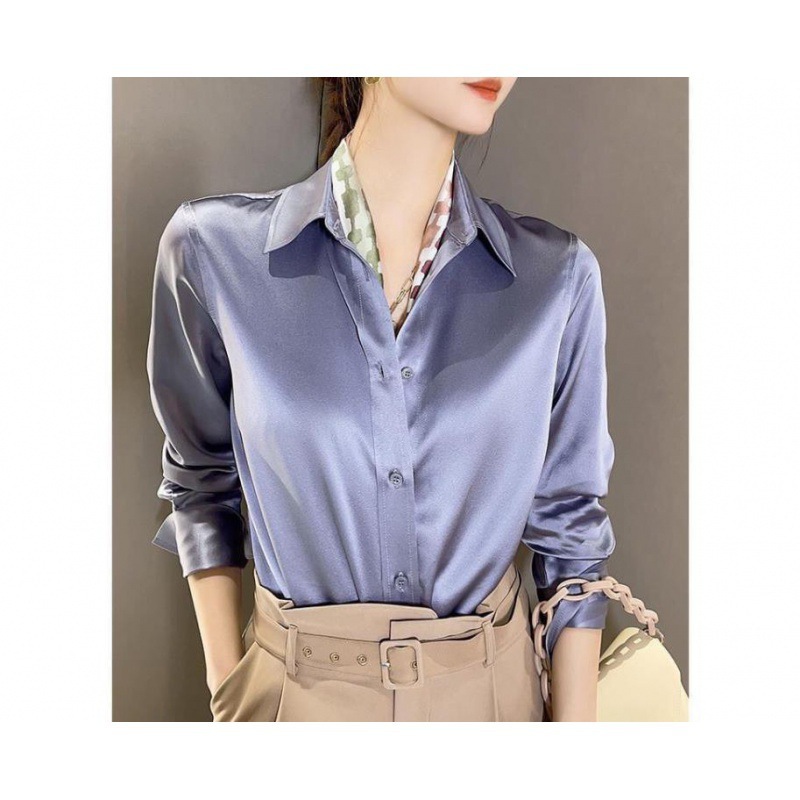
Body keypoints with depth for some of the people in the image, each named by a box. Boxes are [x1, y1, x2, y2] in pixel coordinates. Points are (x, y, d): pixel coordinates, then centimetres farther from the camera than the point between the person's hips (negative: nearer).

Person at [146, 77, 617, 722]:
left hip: (491, 685, 2)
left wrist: (576, 719, -2)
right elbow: (201, 481, 0)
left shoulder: (557, 273, -10)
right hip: (298, 689, 0)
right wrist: (226, 689, 0)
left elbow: (571, 525, -3)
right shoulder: (215, 247, -12)